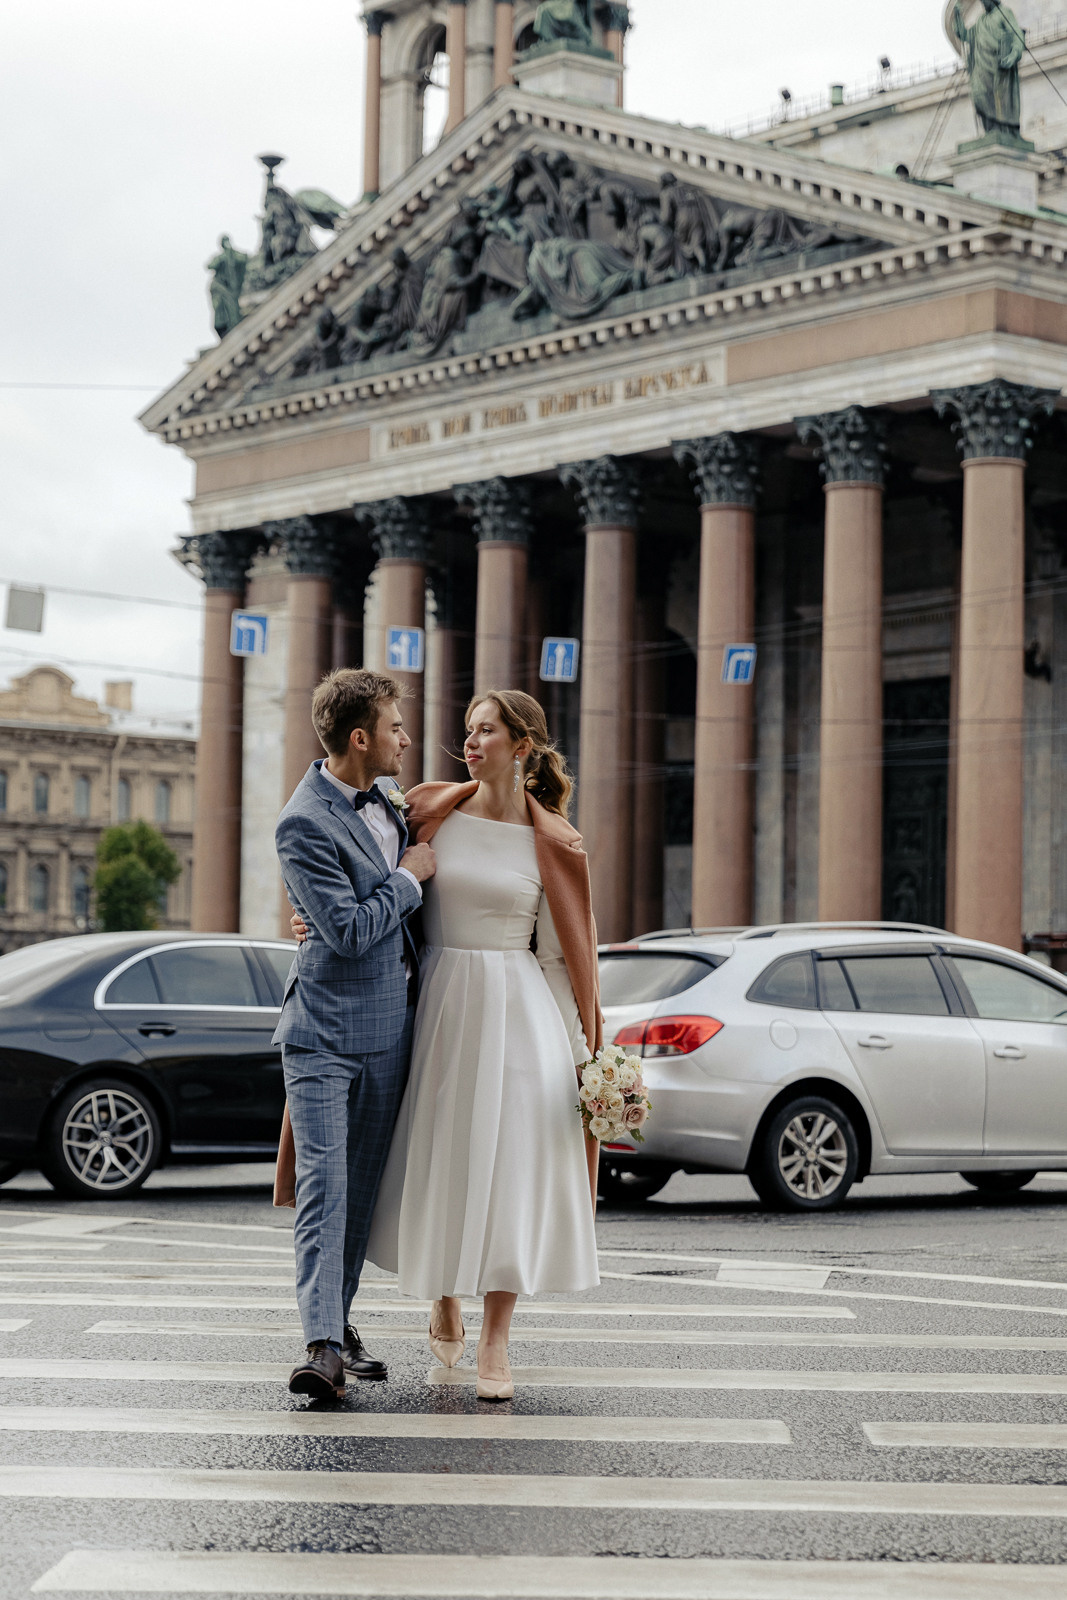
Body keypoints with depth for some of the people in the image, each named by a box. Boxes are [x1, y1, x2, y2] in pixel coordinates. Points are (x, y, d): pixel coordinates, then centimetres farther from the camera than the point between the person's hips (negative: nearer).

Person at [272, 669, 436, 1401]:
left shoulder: (384, 796, 8)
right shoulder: (305, 825, -18)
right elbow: (348, 930, -21)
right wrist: (410, 877, -12)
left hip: (389, 1026, 7)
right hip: (327, 1028, -7)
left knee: (361, 1186, 12)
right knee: (323, 1185, -11)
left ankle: (340, 1319, 22)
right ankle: (323, 1345, -14)